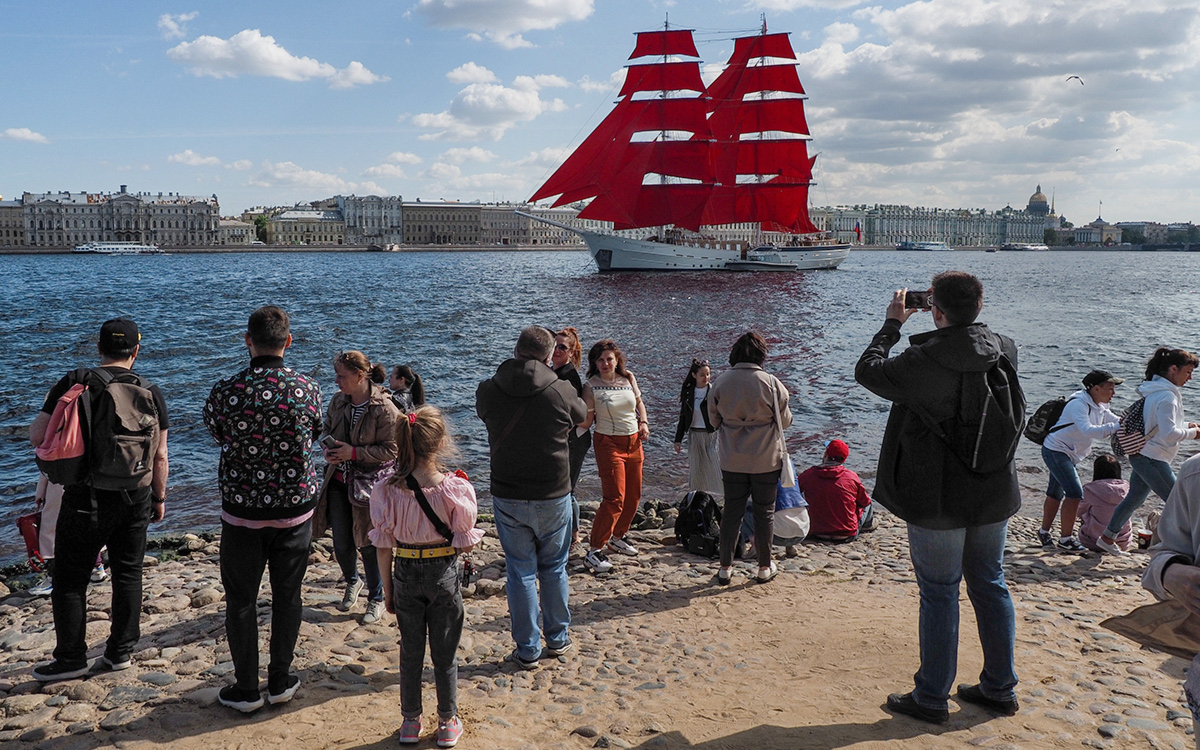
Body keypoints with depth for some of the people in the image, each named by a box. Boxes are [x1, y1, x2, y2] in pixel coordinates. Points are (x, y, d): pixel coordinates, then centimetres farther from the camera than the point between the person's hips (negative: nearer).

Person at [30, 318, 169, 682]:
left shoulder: (75, 384, -9)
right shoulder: (152, 394, 0)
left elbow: (36, 436, -9)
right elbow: (160, 457, 4)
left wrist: (54, 416, 11)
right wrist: (160, 498, 16)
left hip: (86, 499, -3)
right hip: (136, 499, 3)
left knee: (70, 581, 9)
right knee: (128, 575, 14)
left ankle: (71, 659, 16)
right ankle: (120, 652, 21)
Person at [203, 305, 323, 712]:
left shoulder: (226, 391, -14)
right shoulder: (308, 388, -10)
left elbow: (215, 433, 5)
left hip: (242, 513, -1)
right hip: (295, 508, 2)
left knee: (241, 600, 12)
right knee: (287, 595, 15)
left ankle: (246, 689, 21)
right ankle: (281, 681, 26)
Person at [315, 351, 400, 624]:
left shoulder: (384, 408, -18)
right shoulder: (338, 400, 0)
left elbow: (391, 450, -16)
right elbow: (326, 428, 17)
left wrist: (353, 453, -21)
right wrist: (328, 447, -5)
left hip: (368, 484, -5)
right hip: (338, 481, 5)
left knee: (367, 544, 4)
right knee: (341, 544, 10)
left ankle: (376, 599, 23)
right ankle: (353, 582, 40)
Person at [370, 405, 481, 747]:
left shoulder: (388, 491, -12)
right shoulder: (455, 489, -19)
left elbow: (383, 546, -4)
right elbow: (466, 544, -11)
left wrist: (387, 587, 8)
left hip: (406, 576, 2)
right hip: (444, 575, -2)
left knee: (410, 652, 18)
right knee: (445, 654, 15)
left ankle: (410, 722, 31)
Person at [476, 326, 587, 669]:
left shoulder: (488, 390, -8)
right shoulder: (561, 391, -13)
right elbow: (582, 416, 8)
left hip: (507, 498, 1)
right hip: (553, 496, -1)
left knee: (520, 572, 10)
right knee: (554, 568, 17)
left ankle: (528, 650, 15)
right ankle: (557, 638, 30)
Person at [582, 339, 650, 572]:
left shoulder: (628, 378, 3)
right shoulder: (592, 386, -11)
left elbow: (639, 402, 19)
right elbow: (586, 421, -8)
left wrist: (644, 423, 7)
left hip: (634, 442, 6)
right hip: (609, 444, -6)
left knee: (633, 496, 13)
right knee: (615, 498, -14)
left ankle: (617, 538, 32)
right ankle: (594, 551, -9)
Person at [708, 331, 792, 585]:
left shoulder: (721, 382, -5)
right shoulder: (771, 383, -12)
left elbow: (714, 420, 5)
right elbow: (785, 421, -2)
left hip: (732, 460, 2)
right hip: (766, 459, -2)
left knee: (732, 511, 11)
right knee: (765, 511, 11)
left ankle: (725, 567, 16)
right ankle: (765, 567, 20)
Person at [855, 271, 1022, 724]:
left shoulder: (921, 361, -21)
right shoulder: (1004, 351, -3)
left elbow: (867, 371, -4)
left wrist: (892, 323, 7)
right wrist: (957, 319, 17)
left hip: (939, 501, -6)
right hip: (994, 498, 6)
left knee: (939, 594, 4)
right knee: (990, 586, 17)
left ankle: (932, 698, 15)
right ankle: (1000, 689, 28)